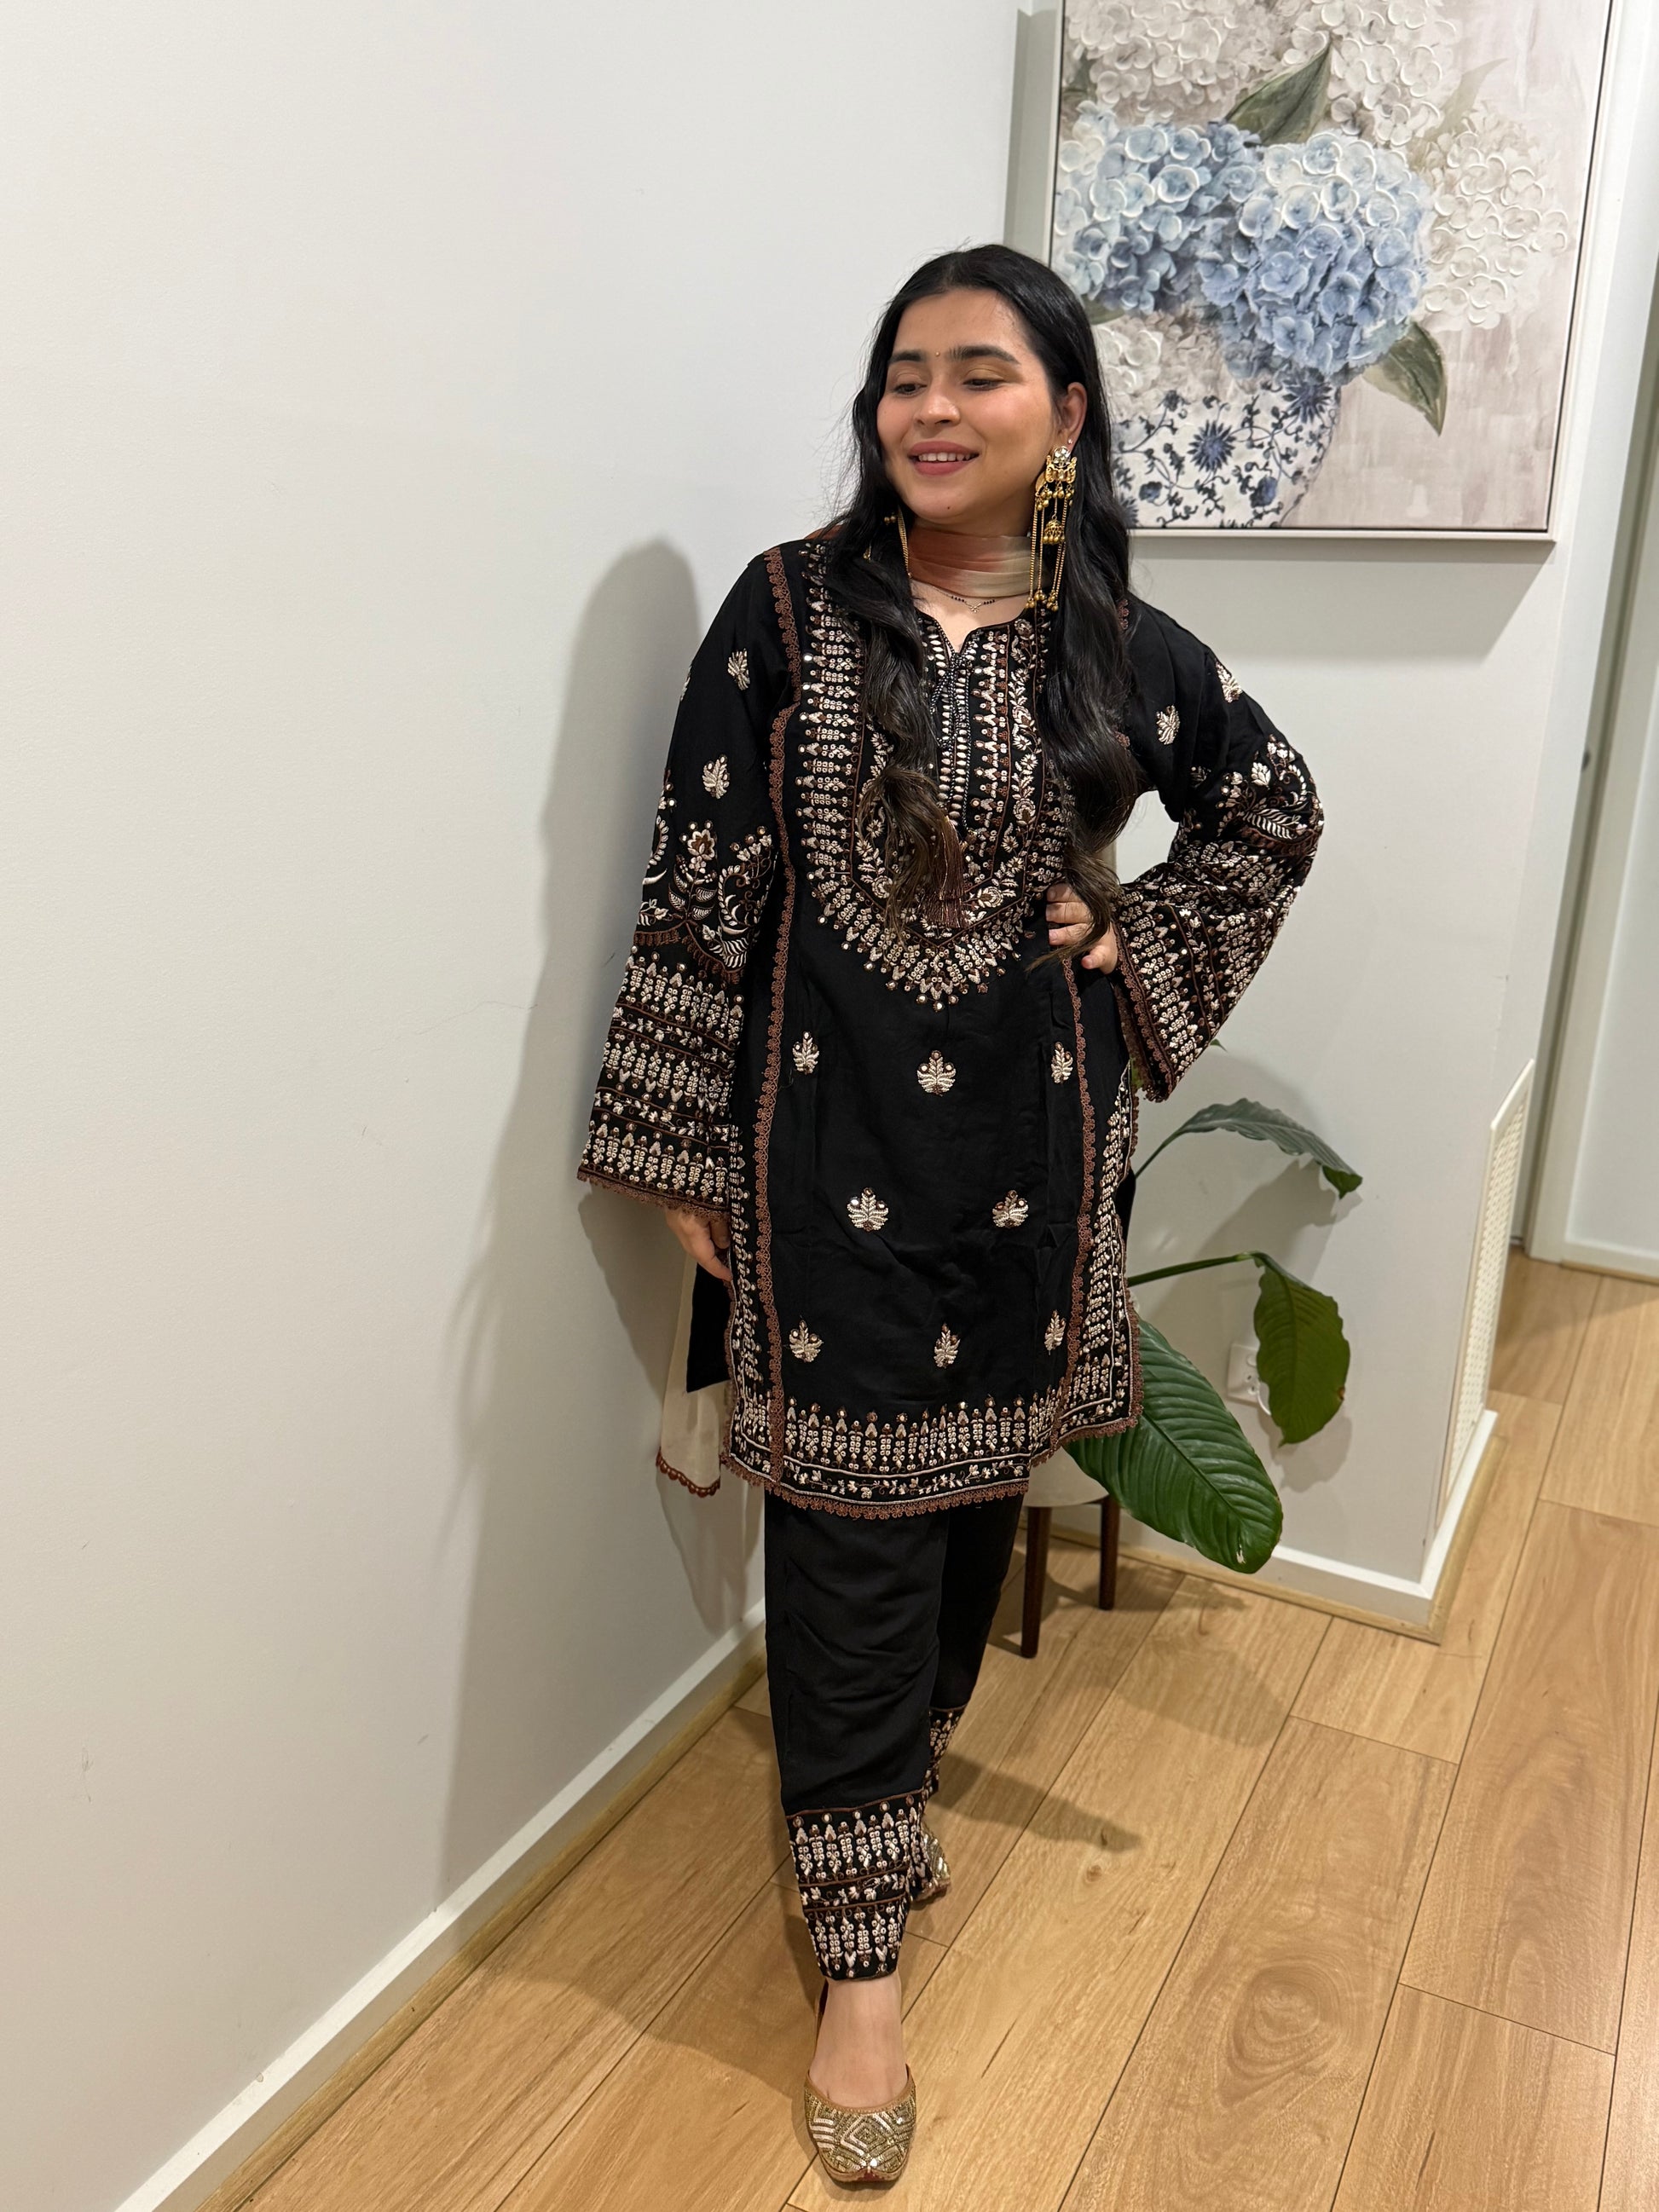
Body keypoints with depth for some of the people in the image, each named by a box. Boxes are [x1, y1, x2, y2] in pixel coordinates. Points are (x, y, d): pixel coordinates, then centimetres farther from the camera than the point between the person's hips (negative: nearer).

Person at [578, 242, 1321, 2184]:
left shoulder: (1121, 647, 2)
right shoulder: (791, 608, -4)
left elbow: (1272, 810, 18)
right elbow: (702, 878, -4)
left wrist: (1141, 949, 3)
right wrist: (683, 1154, -5)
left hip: (1028, 1142, 3)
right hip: (830, 1134, -2)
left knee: (978, 1487, 16)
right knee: (852, 1521, 2)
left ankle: (893, 1770, 44)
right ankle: (862, 1947, 20)